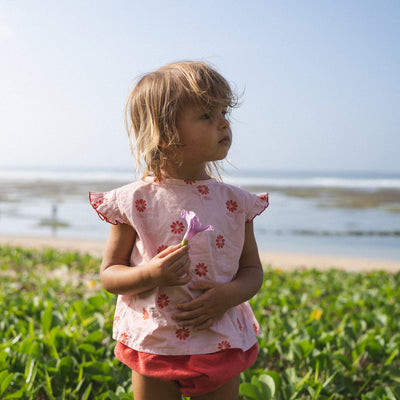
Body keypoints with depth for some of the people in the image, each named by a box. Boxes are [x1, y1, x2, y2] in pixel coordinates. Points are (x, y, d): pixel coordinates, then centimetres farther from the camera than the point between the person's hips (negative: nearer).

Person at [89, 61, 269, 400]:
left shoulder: (236, 203, -4)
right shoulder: (134, 201, -9)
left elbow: (253, 270, 5)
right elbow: (109, 274, -3)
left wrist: (231, 293, -16)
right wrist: (149, 274, -22)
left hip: (220, 347, 2)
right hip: (153, 346, -1)